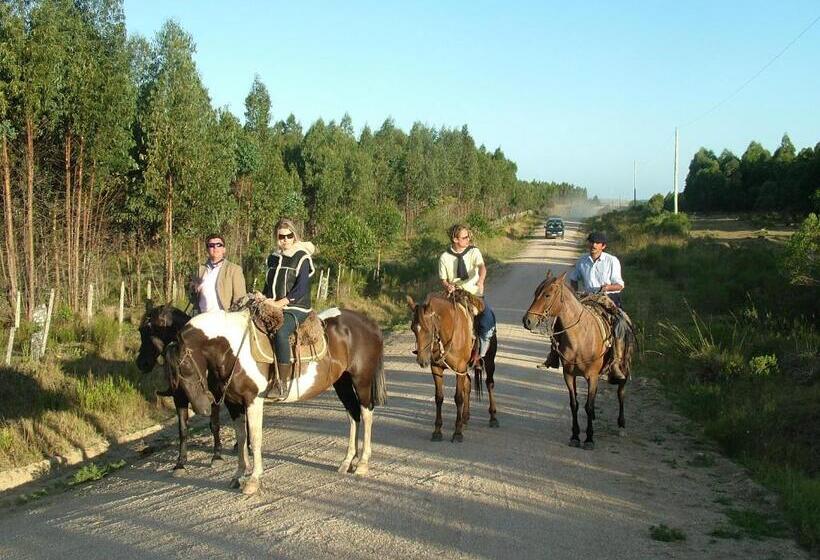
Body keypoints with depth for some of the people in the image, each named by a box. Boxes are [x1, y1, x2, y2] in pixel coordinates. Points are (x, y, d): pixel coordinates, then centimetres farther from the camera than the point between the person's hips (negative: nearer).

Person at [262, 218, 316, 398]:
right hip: (272, 308, 7)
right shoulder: (273, 258, 18)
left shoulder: (302, 257, -2)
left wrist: (282, 302, -20)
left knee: (280, 332, -35)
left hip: (296, 308, -7)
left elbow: (301, 288, -12)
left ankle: (282, 383, -33)